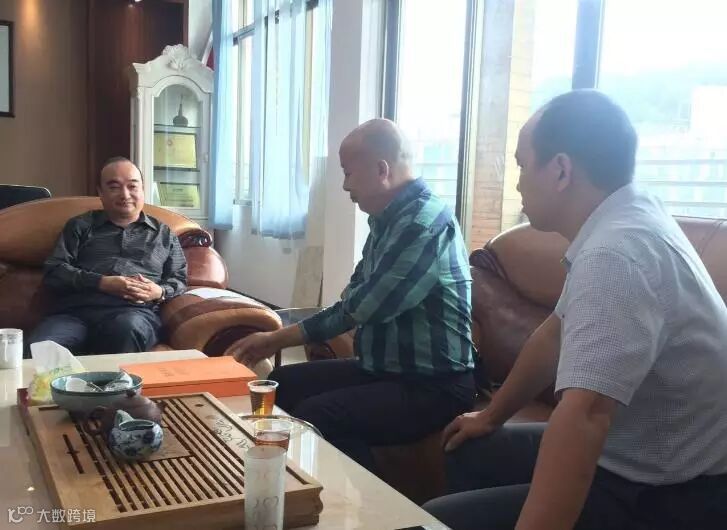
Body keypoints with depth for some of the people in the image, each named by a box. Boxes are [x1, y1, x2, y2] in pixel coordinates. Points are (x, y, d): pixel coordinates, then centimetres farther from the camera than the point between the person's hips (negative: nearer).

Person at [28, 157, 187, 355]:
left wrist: (160, 292, -2)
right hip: (76, 311, 0)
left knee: (127, 327, -39)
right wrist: (101, 283, -6)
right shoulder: (80, 226, 22)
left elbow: (179, 279, 23)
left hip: (135, 311, 1)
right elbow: (54, 272, 11)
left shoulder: (163, 233, 25)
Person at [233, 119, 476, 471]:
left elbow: (364, 306, -24)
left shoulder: (426, 223, -21)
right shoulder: (386, 221, 10)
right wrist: (276, 340, 14)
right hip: (384, 370, 10)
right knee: (282, 384, 10)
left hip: (432, 386, -10)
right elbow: (353, 307, 15)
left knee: (314, 417, -27)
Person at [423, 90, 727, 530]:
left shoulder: (616, 253, -29)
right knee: (471, 455, 21)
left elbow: (584, 415, -40)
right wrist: (490, 417, 25)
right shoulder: (621, 224, 3)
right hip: (637, 460, 9)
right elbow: (556, 335, 15)